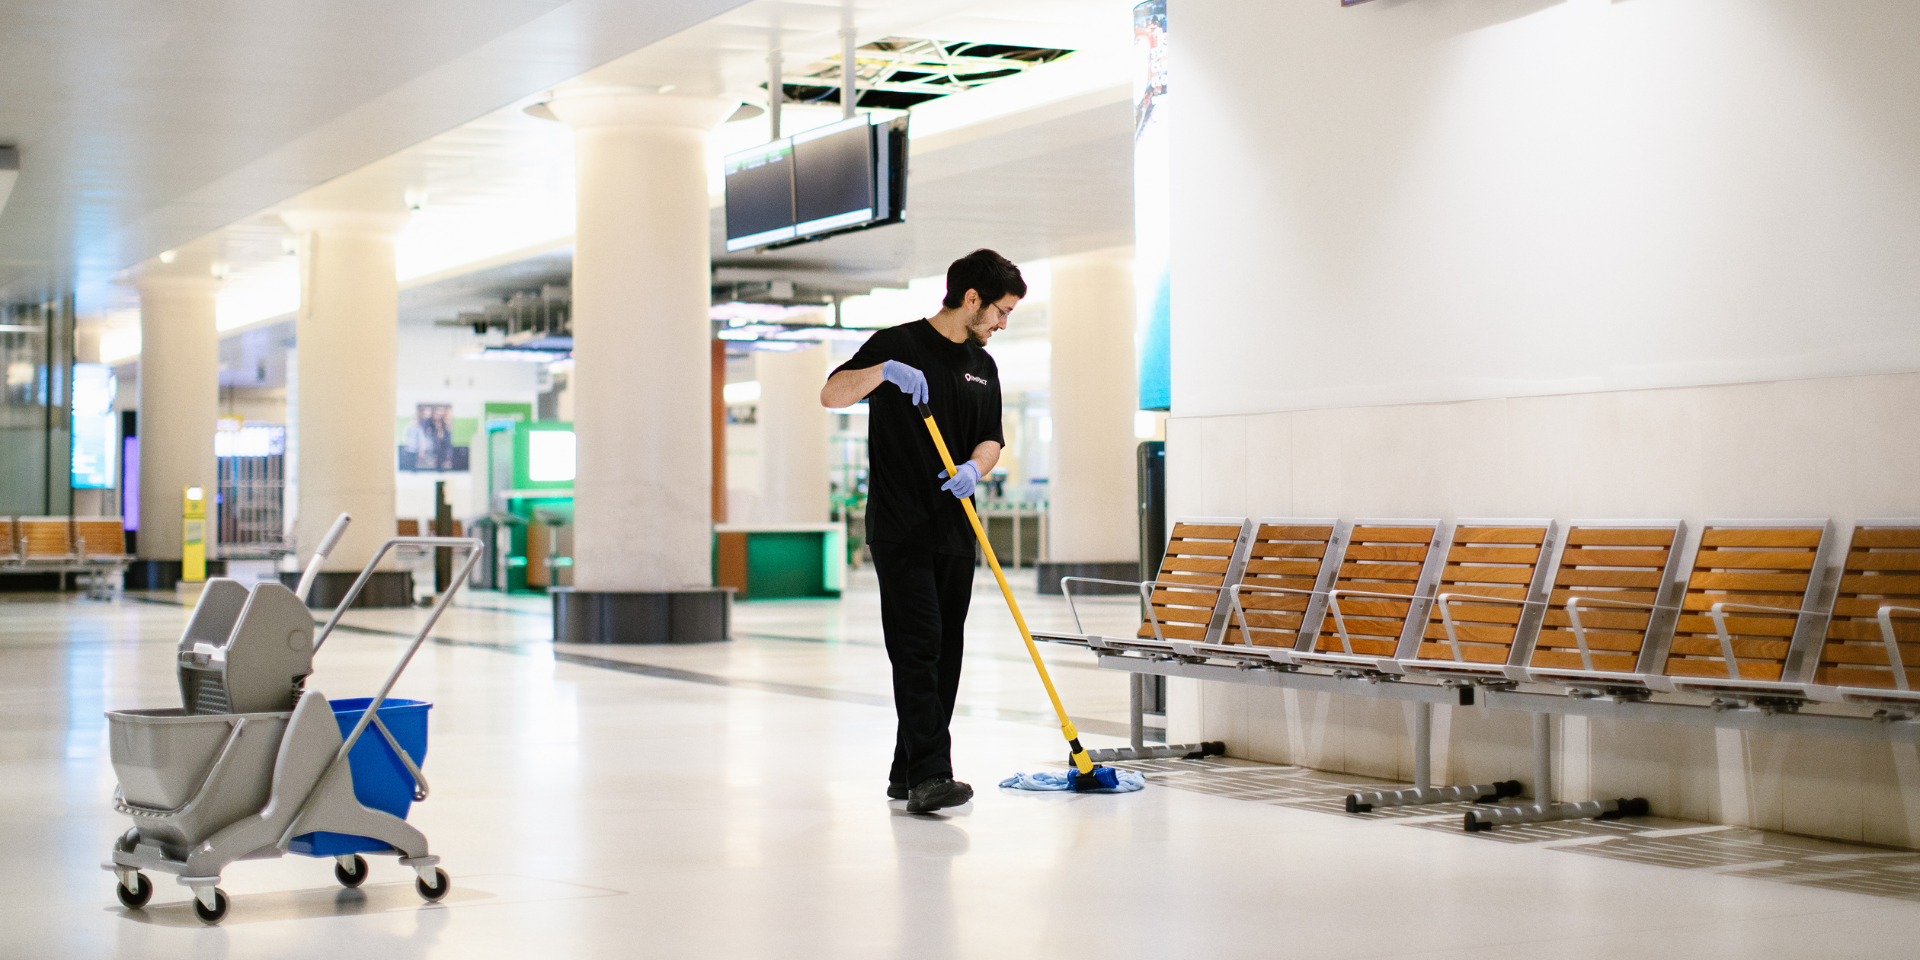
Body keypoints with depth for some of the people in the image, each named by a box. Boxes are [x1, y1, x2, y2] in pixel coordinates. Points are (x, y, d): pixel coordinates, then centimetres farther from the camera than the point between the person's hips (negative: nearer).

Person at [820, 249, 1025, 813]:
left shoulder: (983, 366, 15)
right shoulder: (899, 344, -4)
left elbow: (991, 439, 13)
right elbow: (831, 395, -13)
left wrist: (974, 468, -10)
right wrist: (884, 370, -29)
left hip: (955, 531, 7)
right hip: (900, 529, -7)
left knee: (946, 655, 8)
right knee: (917, 650, -13)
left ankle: (908, 774, 16)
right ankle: (929, 776, -17)